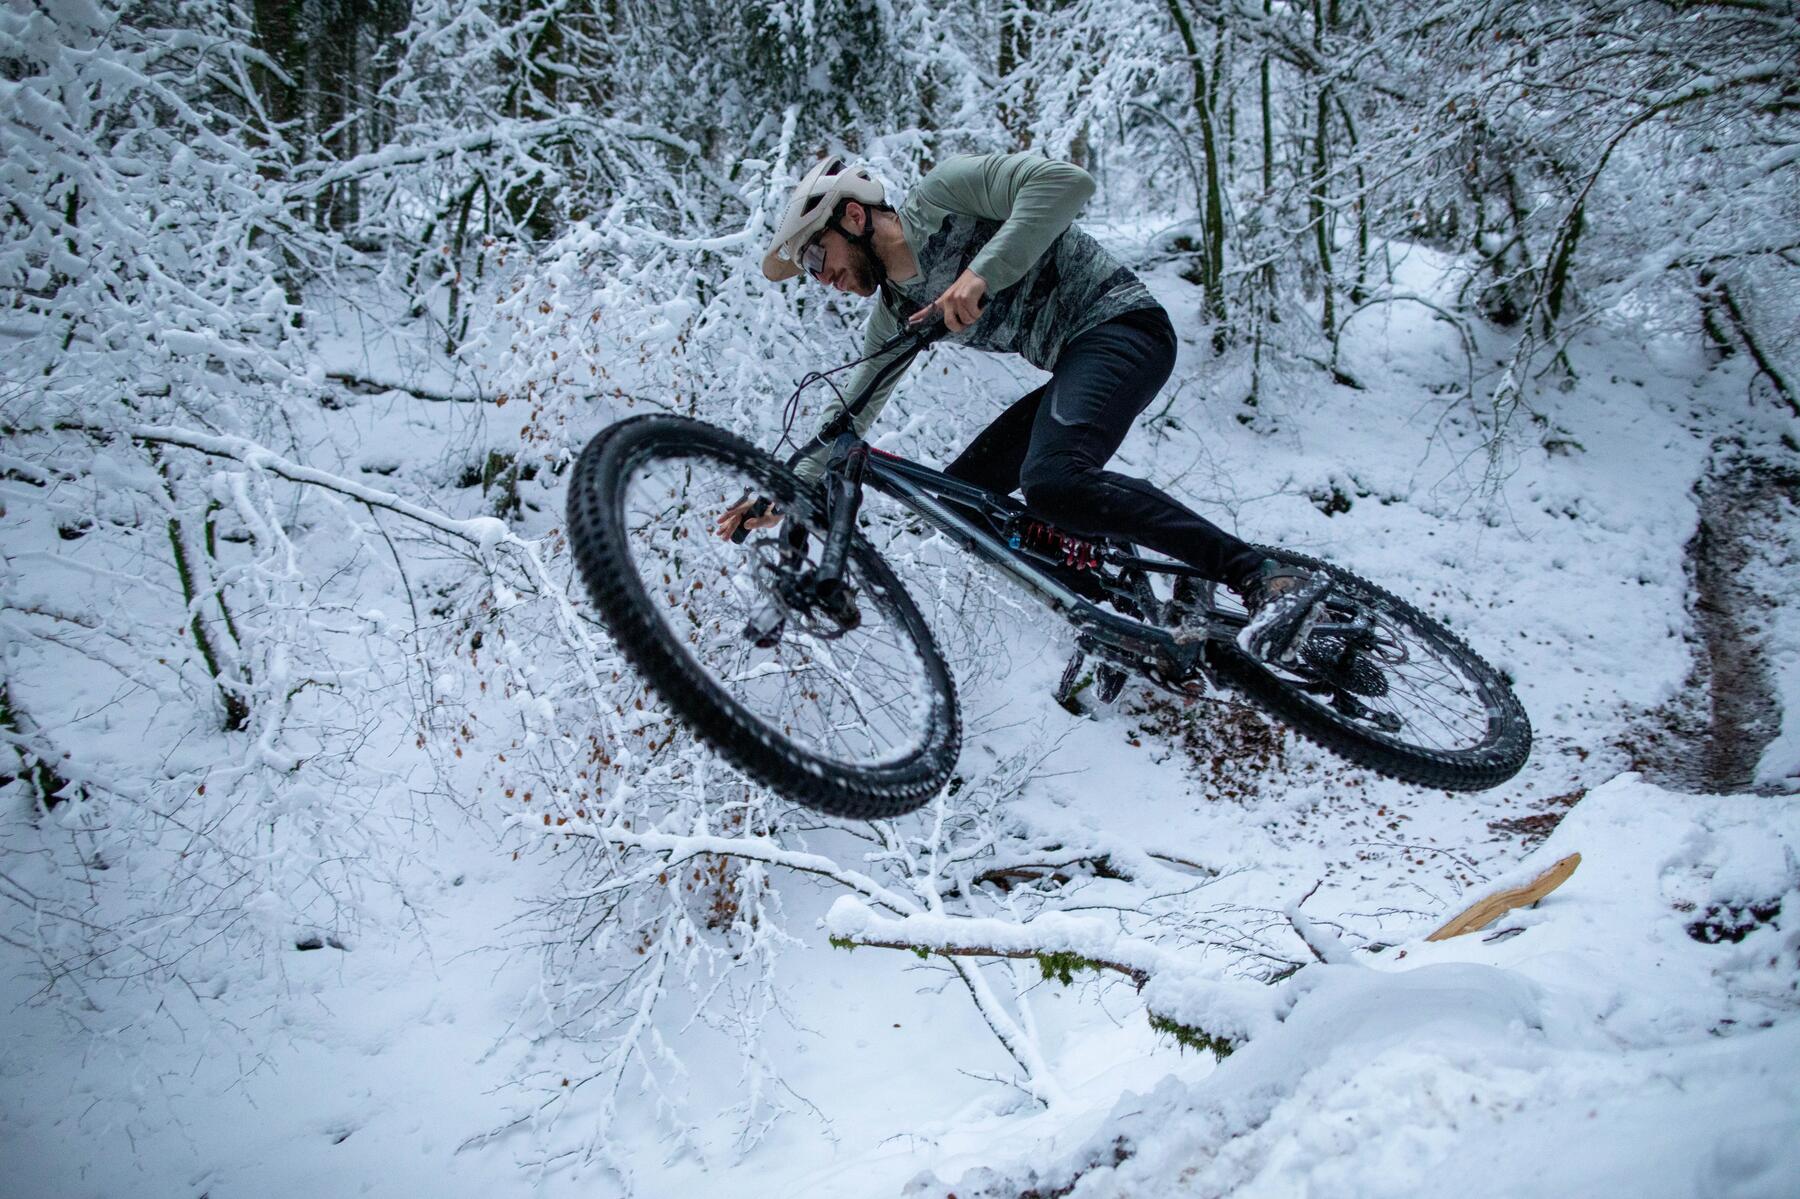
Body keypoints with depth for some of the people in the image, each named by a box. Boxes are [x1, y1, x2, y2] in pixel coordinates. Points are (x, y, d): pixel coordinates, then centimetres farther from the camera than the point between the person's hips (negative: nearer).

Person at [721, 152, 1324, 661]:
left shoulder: (944, 193, -8)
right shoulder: (896, 312, 14)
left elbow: (1065, 180, -22)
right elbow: (851, 411, 20)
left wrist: (980, 273, -29)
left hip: (1119, 324, -9)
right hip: (1074, 365, 9)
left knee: (1053, 481, -32)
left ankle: (1266, 578, -34)